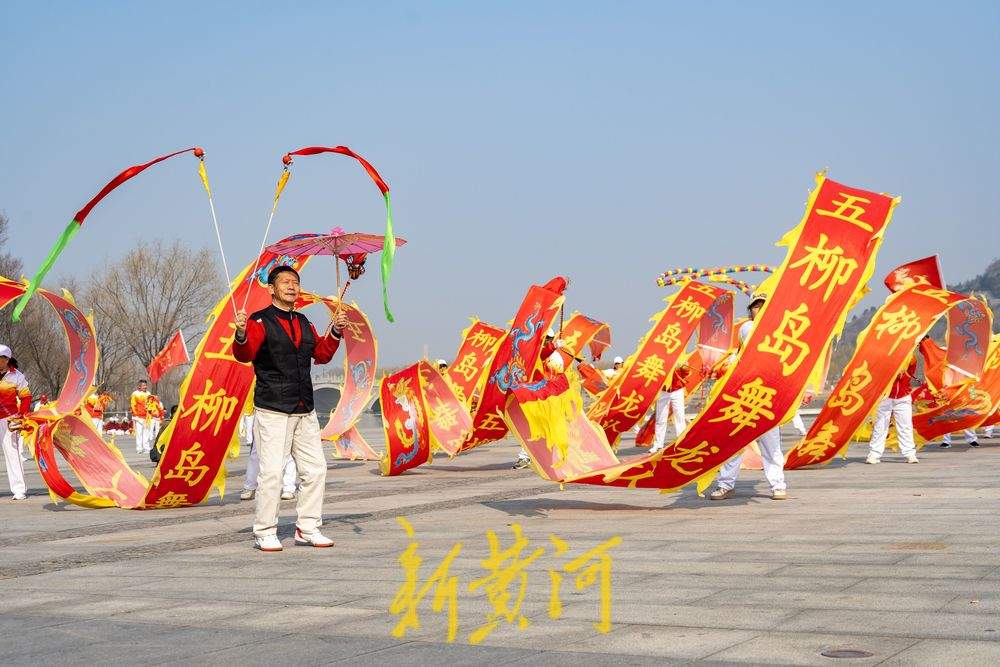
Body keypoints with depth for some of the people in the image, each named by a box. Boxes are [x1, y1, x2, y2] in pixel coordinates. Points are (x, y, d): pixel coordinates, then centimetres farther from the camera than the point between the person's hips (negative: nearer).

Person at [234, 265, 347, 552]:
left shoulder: (304, 323, 18)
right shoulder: (260, 321, -4)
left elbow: (321, 354, 21)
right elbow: (244, 355, -18)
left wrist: (335, 332, 7)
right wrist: (241, 334, -38)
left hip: (305, 411, 7)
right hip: (272, 411, -7)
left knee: (315, 469, 9)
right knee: (272, 471, -10)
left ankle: (307, 529, 20)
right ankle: (264, 534, 0)